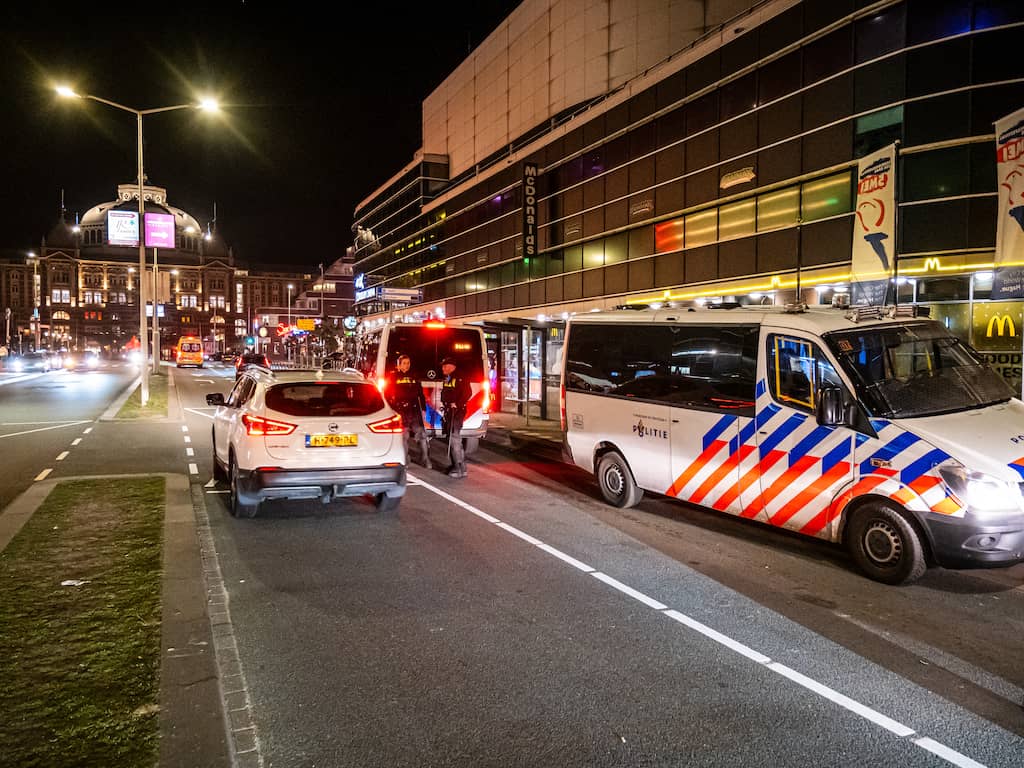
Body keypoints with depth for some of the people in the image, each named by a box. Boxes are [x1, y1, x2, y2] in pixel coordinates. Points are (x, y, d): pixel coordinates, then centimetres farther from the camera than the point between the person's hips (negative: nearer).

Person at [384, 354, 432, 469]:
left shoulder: (414, 378, 15)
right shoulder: (393, 377, 4)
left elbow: (420, 394, 16)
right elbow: (387, 394, 1)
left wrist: (423, 409, 11)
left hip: (414, 410, 3)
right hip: (401, 411, -3)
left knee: (421, 433, -3)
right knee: (404, 435, 0)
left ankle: (425, 459, 3)